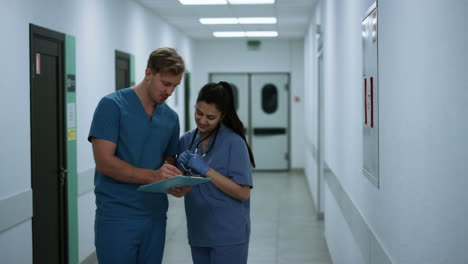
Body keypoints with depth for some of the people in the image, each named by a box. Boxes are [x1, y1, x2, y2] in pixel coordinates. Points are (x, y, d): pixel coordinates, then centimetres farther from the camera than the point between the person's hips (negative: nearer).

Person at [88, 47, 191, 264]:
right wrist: (153, 176, -24)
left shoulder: (171, 118, 10)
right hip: (117, 219, -5)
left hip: (155, 217, 6)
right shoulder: (113, 105, -8)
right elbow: (104, 162, -14)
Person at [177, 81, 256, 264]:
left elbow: (243, 193, -15)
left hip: (228, 235, -5)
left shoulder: (234, 142, -12)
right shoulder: (187, 140, 4)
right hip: (198, 233, 5)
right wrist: (182, 170, -10)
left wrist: (206, 170, -20)